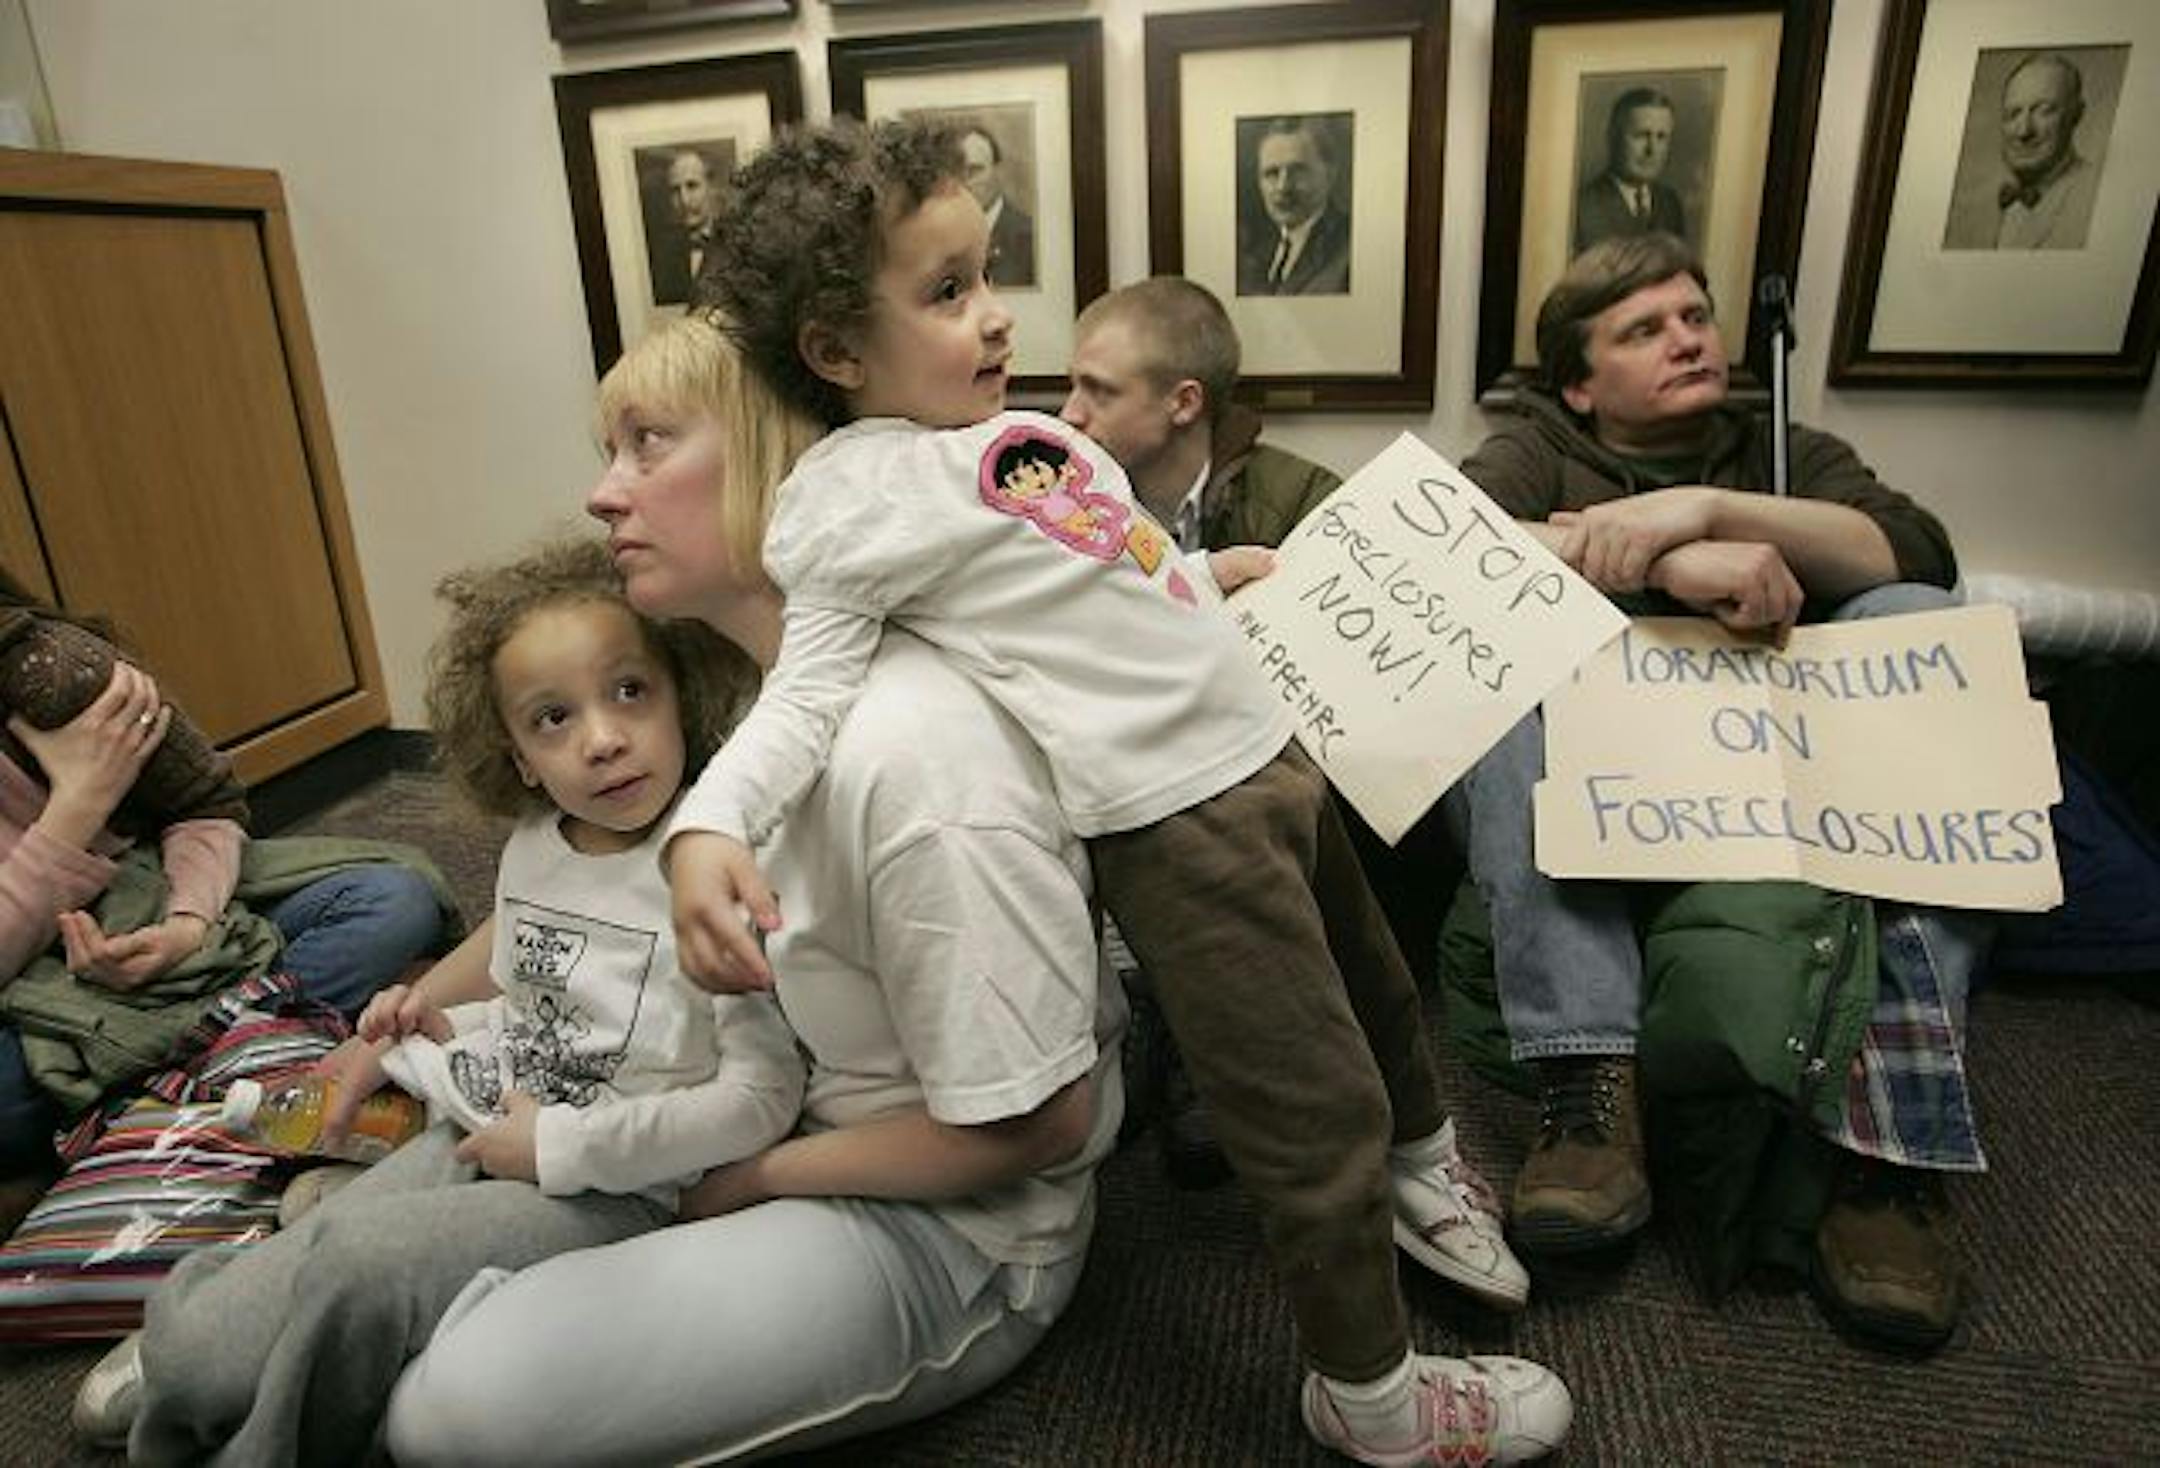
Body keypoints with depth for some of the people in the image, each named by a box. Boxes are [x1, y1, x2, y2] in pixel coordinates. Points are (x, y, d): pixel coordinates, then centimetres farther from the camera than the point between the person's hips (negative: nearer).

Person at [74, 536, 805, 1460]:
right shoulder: (531, 848, 3)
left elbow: (763, 1097, -24)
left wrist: (560, 1142, -19)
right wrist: (437, 1021, 3)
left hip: (609, 1188, -6)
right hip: (479, 1140, 7)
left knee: (359, 1255, -21)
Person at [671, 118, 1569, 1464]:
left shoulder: (1019, 433, 12)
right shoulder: (854, 498, -13)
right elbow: (809, 685, -17)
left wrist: (1211, 575, 22)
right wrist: (709, 825, -32)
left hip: (1269, 747, 10)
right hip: (1177, 814, -9)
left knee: (1376, 985, 29)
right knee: (1321, 1113, 2)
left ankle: (1426, 1172, 60)